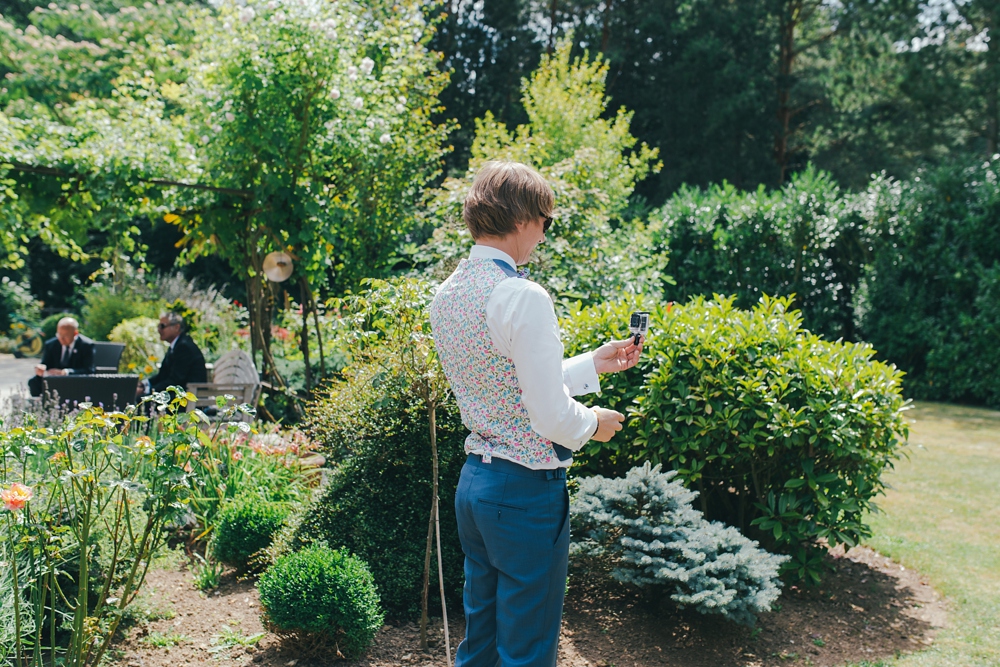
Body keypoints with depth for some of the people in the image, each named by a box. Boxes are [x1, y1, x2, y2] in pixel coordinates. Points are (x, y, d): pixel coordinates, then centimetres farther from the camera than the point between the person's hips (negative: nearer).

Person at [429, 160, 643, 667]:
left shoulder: (447, 294, 6)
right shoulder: (523, 297, -21)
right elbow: (551, 416, -22)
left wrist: (594, 363, 18)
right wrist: (594, 423, 0)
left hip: (473, 480, 9)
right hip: (527, 491, -8)